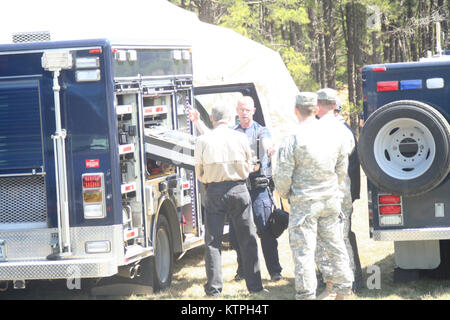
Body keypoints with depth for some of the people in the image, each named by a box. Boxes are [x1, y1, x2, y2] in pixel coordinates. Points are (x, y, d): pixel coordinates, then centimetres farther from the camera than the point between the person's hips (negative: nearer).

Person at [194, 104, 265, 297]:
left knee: (213, 242, 6)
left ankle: (214, 288, 2)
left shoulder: (203, 141, -4)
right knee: (248, 240, 9)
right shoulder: (240, 138, -1)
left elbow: (200, 174, 4)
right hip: (239, 190, 1)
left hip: (214, 192, -1)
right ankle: (254, 285, 10)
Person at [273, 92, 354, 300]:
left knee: (304, 251, -1)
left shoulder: (293, 140, -14)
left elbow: (283, 176, -11)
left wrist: (285, 194, 9)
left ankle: (306, 295, -2)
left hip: (304, 203, -5)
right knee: (336, 246, 14)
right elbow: (342, 169, 10)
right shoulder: (335, 133, 2)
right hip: (331, 200, 5)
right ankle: (342, 292, 20)